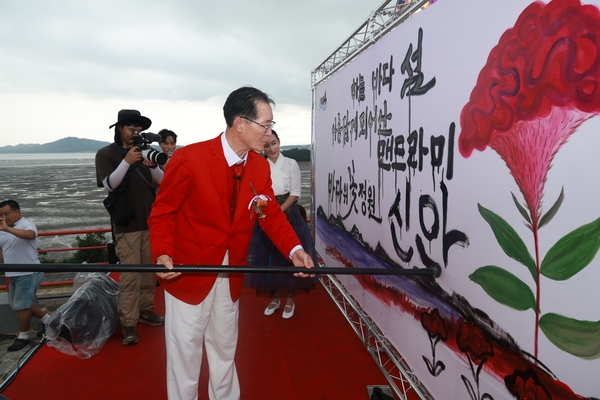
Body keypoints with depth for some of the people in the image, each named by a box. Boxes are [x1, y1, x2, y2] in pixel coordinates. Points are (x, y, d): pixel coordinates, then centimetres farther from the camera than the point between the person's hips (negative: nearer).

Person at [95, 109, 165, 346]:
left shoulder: (144, 152, 10)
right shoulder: (106, 154, -2)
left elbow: (163, 181, 4)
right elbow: (108, 184, -14)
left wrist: (152, 166, -16)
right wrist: (127, 162, -26)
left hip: (151, 222, 5)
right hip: (127, 224, -5)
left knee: (150, 270, 11)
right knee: (130, 275, -7)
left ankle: (145, 310, 25)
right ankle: (128, 323, 0)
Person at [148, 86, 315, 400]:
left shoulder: (260, 166, -3)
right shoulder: (189, 158, -20)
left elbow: (271, 213, 0)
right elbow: (163, 212, -12)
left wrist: (294, 250, -16)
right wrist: (163, 254, -28)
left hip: (231, 274, 5)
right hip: (188, 271, -5)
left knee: (225, 348, 22)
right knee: (185, 351, 11)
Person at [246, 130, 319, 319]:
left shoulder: (291, 164, -3)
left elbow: (295, 194, -6)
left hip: (287, 215, -2)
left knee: (288, 256, 2)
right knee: (268, 258, 7)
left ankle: (289, 300, 18)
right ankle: (274, 298, 24)